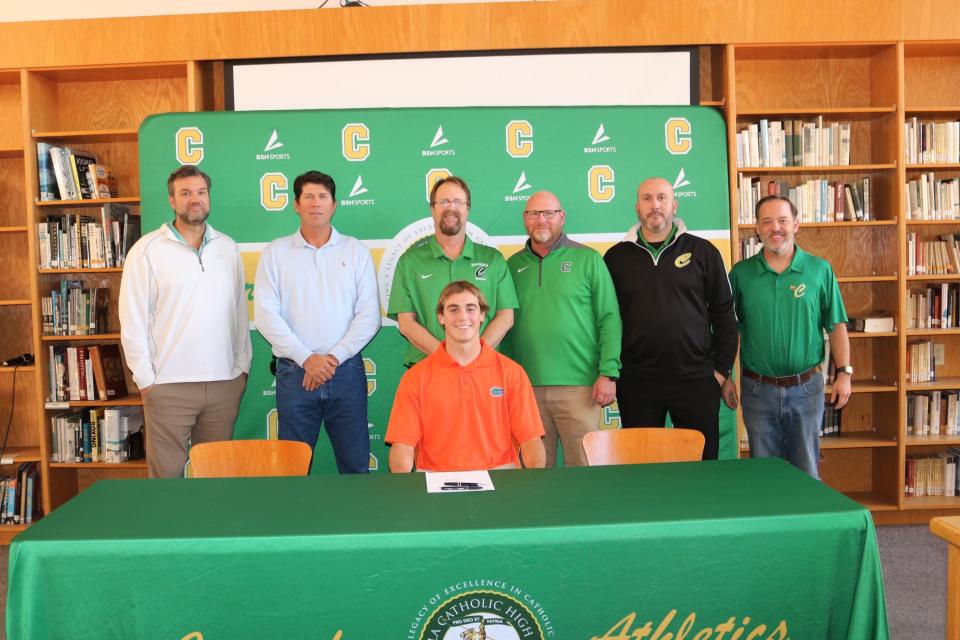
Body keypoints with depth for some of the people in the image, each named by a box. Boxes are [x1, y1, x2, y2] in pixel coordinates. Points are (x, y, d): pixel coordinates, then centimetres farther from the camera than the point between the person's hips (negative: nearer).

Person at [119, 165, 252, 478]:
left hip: (225, 382, 3)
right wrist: (145, 379, -5)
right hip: (169, 385, -3)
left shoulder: (228, 248, 10)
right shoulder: (146, 250, -2)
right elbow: (132, 320, -3)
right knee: (168, 474, 2)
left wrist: (243, 366, 8)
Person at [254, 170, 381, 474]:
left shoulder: (357, 252, 7)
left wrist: (334, 357, -10)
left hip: (346, 371, 0)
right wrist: (306, 358, -12)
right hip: (294, 372, 0)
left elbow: (369, 315, 0)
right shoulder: (275, 252, 6)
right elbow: (266, 315, -3)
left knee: (355, 465, 6)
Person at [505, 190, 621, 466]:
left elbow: (609, 319, 0)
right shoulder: (513, 265, 11)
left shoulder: (588, 260, 3)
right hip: (526, 388, 3)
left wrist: (609, 373, -7)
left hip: (579, 386, -2)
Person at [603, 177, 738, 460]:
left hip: (696, 380, 0)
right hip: (636, 383, 1)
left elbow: (724, 314, 6)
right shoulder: (616, 257, 6)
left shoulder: (703, 252, 4)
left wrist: (723, 370, 2)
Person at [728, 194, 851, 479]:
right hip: (758, 389, 0)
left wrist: (844, 373, -3)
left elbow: (836, 326, 3)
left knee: (806, 473, 12)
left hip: (806, 388, 0)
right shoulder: (741, 273, -1)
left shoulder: (820, 270, -1)